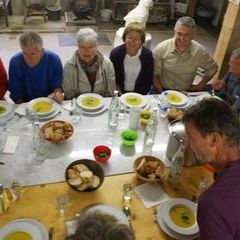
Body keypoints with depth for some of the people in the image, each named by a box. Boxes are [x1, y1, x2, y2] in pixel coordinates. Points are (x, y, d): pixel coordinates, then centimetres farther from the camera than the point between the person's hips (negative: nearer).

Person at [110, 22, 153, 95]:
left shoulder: (148, 55, -7)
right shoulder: (115, 53, -7)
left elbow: (148, 81, -1)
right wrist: (119, 95, -7)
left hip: (139, 94, 1)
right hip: (120, 93, 0)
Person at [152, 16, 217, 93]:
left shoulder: (200, 51, -7)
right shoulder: (161, 48, -10)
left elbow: (212, 68, 11)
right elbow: (155, 73, -5)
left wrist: (201, 85, 7)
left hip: (185, 92, 1)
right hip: (163, 90, -1)